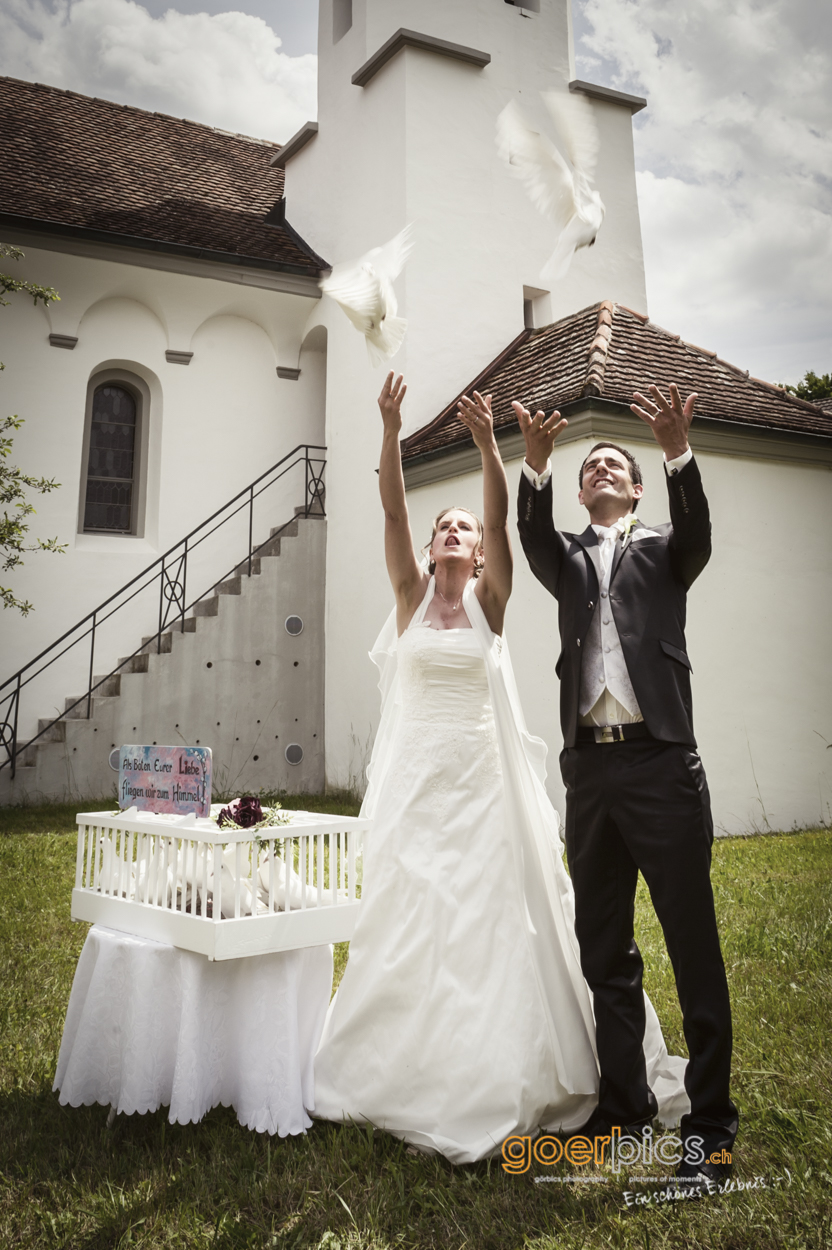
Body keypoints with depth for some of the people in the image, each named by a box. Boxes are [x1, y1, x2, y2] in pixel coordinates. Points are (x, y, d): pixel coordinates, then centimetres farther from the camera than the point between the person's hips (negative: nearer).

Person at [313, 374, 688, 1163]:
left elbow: (501, 518, -11)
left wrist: (488, 445, -22)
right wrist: (391, 429, -15)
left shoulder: (490, 602, 3)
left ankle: (503, 1073, 19)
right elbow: (390, 510, -6)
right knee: (412, 919, 6)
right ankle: (412, 1071, 22)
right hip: (416, 779, 1)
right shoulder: (411, 596, 5)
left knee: (495, 914, 3)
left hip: (484, 778, -1)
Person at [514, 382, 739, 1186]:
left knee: (693, 945, 0)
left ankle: (710, 1122, 12)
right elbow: (532, 537, -4)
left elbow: (698, 533, -10)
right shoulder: (569, 562, 17)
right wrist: (536, 464, -21)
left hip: (661, 765, -3)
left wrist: (678, 453, -27)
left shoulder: (661, 552, 12)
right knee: (603, 951, 11)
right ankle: (624, 1103, 26)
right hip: (590, 769, 3)